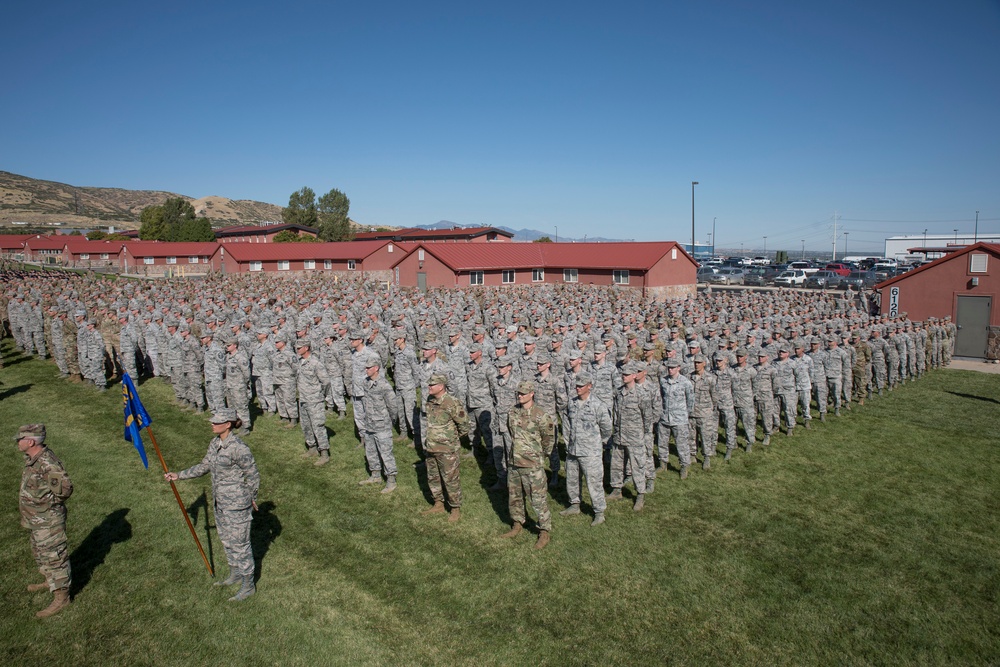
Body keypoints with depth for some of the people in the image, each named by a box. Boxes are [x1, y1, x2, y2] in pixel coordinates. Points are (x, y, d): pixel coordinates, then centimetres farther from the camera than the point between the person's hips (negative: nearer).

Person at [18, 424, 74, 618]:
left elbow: (65, 487, -32)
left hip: (48, 520, -10)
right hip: (36, 519, 10)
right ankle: (51, 582, 46)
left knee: (54, 556, 0)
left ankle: (61, 597, 11)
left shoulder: (47, 463, -29)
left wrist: (49, 501, -16)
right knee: (40, 553, 27)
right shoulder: (33, 459, 3)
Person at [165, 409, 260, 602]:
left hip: (237, 504, -9)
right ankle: (235, 575, 45)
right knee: (226, 539, 24)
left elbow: (253, 476, -17)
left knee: (239, 543, 5)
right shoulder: (215, 443, 1)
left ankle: (248, 586, 22)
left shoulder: (238, 448, -26)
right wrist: (179, 475, 13)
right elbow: (204, 466, 15)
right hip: (221, 501, 9)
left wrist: (251, 499, -4)